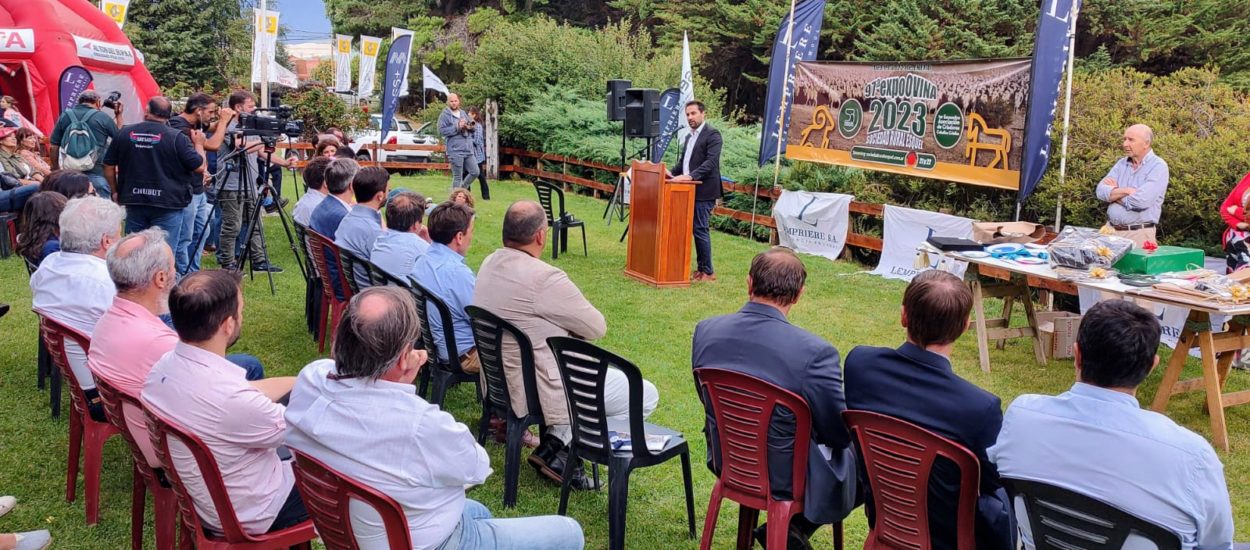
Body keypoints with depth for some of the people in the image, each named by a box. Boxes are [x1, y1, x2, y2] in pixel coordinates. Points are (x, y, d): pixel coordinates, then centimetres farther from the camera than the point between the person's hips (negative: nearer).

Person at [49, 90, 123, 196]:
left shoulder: (65, 116, 6)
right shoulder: (102, 117, -4)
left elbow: (54, 148, 6)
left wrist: (56, 171, 16)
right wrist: (118, 115, 19)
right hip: (96, 174, -3)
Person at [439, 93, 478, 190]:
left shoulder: (463, 113, 17)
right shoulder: (445, 115, -2)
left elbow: (472, 126, 26)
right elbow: (441, 130, -13)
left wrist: (470, 127, 1)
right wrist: (457, 127, -18)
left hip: (468, 150, 6)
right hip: (455, 151, -6)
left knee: (475, 172, 6)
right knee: (457, 177, -3)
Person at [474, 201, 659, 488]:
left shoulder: (490, 264, 0)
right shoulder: (544, 278, -26)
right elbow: (597, 327, -14)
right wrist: (572, 327, 6)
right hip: (540, 389, -9)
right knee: (645, 396, 0)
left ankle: (559, 437, 12)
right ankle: (559, 446, -3)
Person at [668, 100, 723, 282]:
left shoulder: (712, 134, -7)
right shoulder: (689, 137, 20)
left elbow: (711, 161, -18)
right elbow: (683, 162, 23)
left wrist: (691, 176, -28)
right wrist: (672, 174, 4)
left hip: (704, 192, -8)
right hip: (690, 190, 8)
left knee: (701, 229, -8)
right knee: (697, 229, 10)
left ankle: (707, 272, -2)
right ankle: (700, 268, 16)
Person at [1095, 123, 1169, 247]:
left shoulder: (1158, 166, -7)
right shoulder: (1121, 164, 11)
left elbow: (1141, 201, -21)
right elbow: (1100, 191, -1)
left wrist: (1113, 193, -5)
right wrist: (1125, 191, -17)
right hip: (1111, 229, 5)